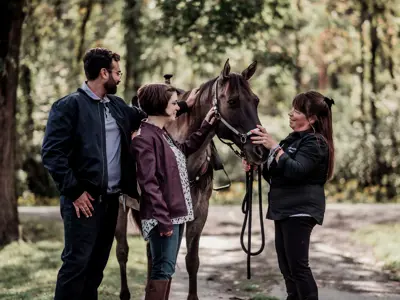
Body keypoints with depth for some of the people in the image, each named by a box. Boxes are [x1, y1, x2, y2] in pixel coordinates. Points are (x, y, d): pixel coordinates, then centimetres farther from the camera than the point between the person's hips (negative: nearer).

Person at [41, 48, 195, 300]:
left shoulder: (118, 106, 14)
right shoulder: (69, 106, -9)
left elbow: (149, 116, 31)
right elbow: (52, 153, -14)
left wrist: (184, 106, 28)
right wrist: (74, 191, -17)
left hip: (111, 199, 8)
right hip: (84, 199, -8)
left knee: (97, 264, 12)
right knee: (76, 263, -8)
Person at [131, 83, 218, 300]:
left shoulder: (162, 134, 13)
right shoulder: (145, 137, -16)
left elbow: (185, 150, 33)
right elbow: (149, 183, -21)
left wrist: (205, 127, 24)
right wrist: (163, 220, -24)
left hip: (175, 212, 10)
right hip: (163, 216, -10)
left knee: (165, 269, 13)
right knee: (163, 270, -10)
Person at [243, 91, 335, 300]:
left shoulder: (314, 143, -12)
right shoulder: (294, 139, 18)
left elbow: (296, 171, -26)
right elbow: (276, 174, 24)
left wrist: (274, 147, -29)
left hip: (300, 210, -10)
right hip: (285, 209, 10)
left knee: (298, 266, -13)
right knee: (286, 265, 13)